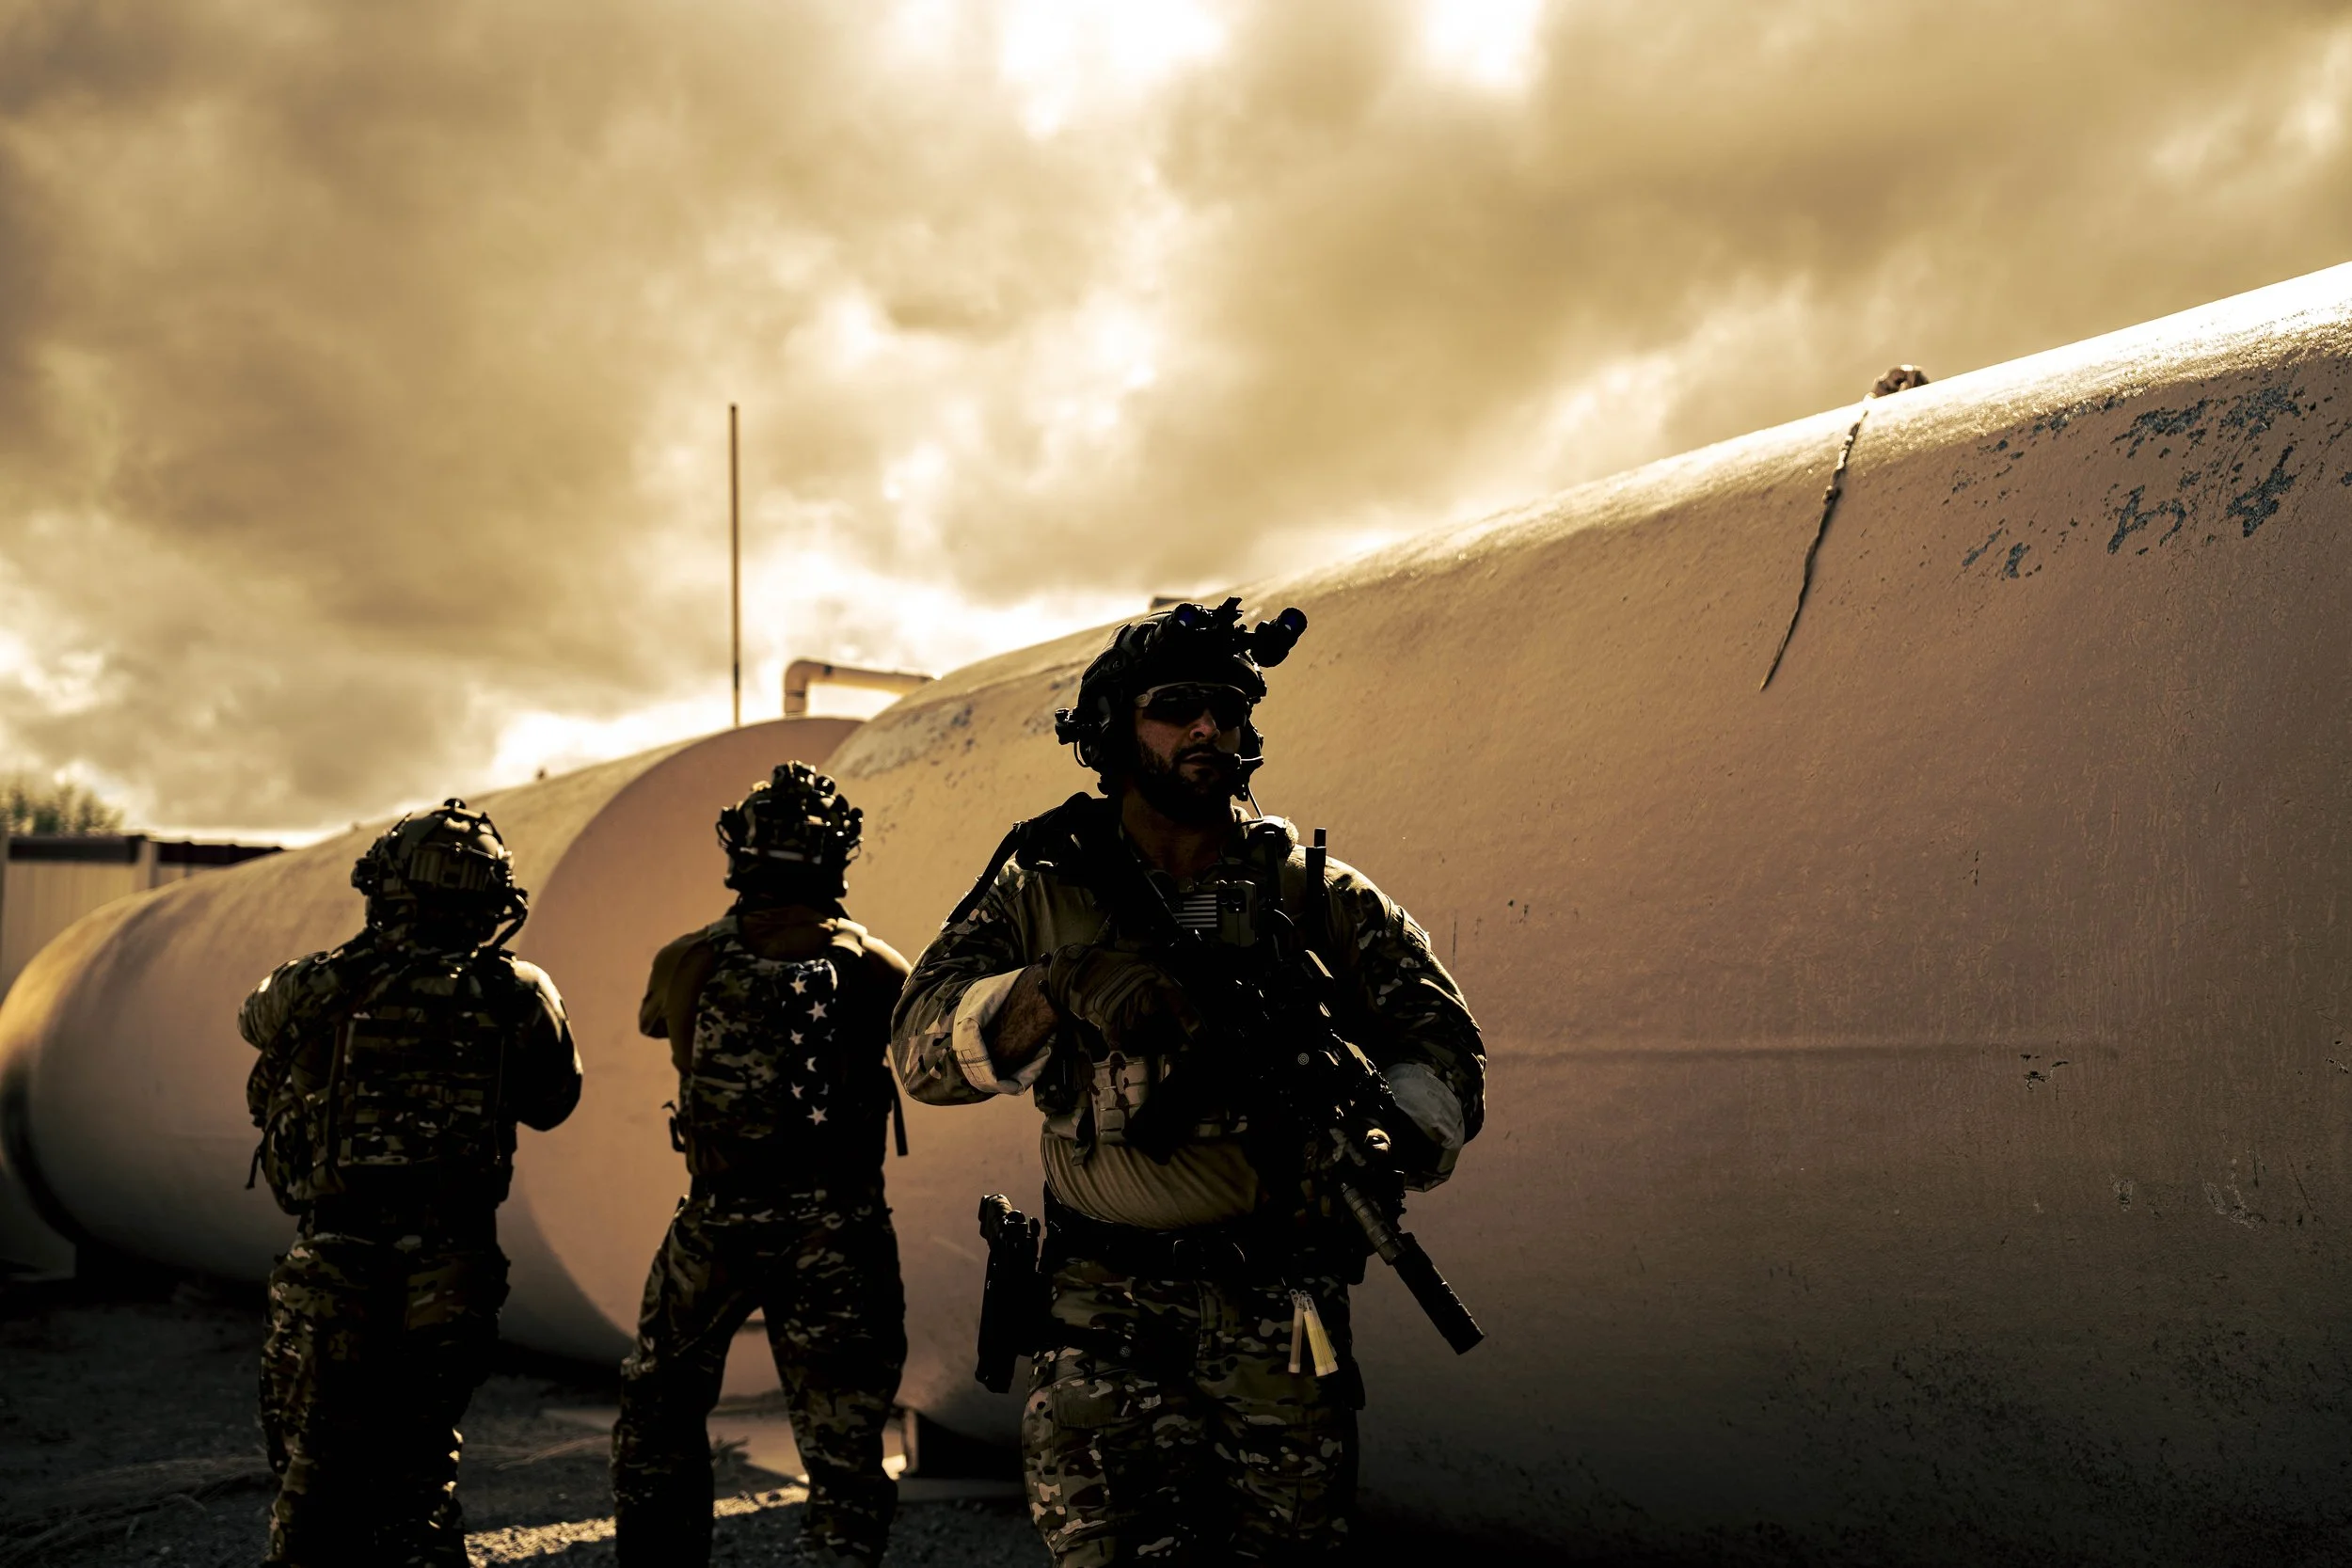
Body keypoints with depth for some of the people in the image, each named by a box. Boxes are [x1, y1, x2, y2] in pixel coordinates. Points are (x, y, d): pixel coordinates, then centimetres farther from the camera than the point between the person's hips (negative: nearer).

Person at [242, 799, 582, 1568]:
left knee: (318, 1475, 13)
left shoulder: (316, 987, -6)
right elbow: (552, 1100, 10)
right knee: (419, 1465, 18)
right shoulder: (514, 996, -6)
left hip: (334, 1273, -1)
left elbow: (257, 1016, 18)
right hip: (453, 1273, 1)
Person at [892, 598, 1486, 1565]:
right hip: (1104, 1314, -1)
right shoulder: (1041, 890, 4)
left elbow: (1443, 1047, 5)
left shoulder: (1323, 901, 6)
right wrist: (1060, 988, -25)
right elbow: (924, 1047, -6)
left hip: (1284, 1318, 2)